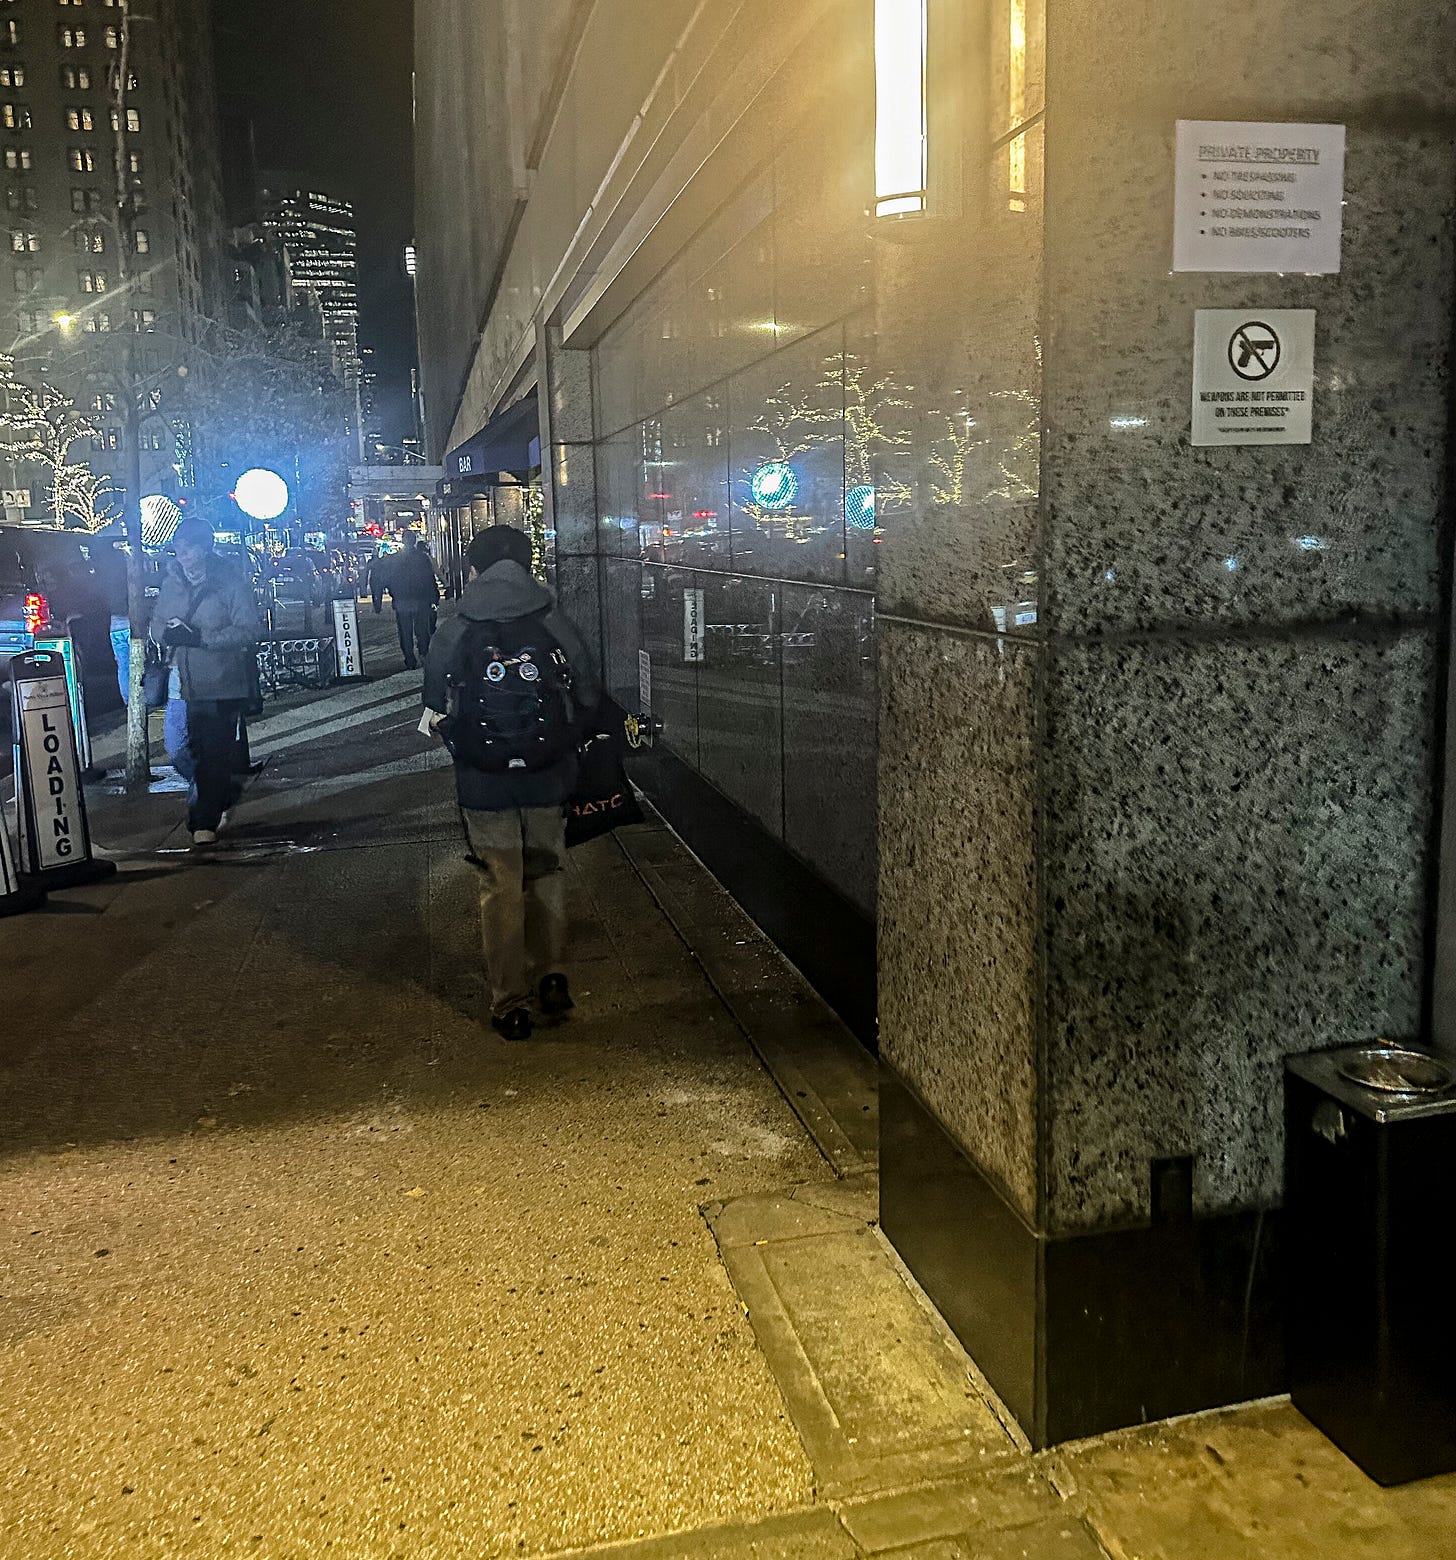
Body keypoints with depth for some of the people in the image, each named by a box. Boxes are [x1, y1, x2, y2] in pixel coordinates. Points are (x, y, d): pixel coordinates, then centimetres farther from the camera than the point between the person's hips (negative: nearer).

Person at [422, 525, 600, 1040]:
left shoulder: (451, 635, -7)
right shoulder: (555, 625, -5)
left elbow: (438, 713, -1)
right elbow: (589, 699, -1)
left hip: (483, 784, -1)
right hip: (549, 780, 1)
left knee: (502, 887, 9)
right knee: (548, 873, 21)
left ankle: (510, 1004, 15)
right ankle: (552, 976, 21)